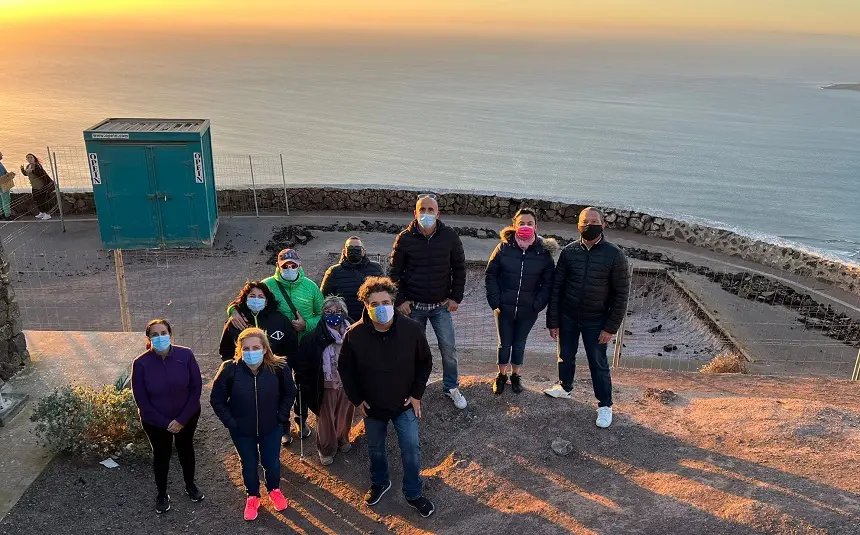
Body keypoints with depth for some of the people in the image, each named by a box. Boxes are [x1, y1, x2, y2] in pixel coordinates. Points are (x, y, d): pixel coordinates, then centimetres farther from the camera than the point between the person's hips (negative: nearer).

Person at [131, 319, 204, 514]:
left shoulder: (185, 355, -20)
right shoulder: (141, 364, -21)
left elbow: (196, 388, -13)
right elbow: (141, 400, -14)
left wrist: (182, 419, -15)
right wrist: (166, 423, -15)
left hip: (187, 417, 1)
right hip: (155, 421, -1)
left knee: (186, 450, 21)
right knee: (161, 455, 17)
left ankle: (190, 486, 45)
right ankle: (162, 494, 40)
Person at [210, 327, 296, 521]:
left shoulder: (279, 367, -21)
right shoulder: (229, 369, -22)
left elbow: (289, 393, -2)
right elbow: (216, 400, -7)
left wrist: (281, 416, -5)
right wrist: (230, 423, -9)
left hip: (271, 428, 0)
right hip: (242, 431, 0)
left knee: (272, 463, 16)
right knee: (249, 465, 18)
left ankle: (274, 490, 48)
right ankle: (253, 497, 46)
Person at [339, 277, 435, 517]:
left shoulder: (411, 329, -21)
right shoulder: (354, 334, -21)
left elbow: (425, 362, -5)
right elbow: (345, 368, -4)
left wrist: (417, 394, -6)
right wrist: (356, 400, -4)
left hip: (405, 404, -1)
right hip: (372, 406, 1)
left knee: (411, 449, 5)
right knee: (375, 449, 20)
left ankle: (414, 493, 28)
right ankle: (379, 483, 48)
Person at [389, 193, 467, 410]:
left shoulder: (450, 236, -6)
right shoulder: (405, 238, -8)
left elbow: (459, 268, 4)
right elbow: (394, 272, 0)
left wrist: (456, 298, 0)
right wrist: (400, 301, -5)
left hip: (441, 305, 1)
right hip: (413, 306, 0)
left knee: (449, 348, 2)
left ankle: (451, 387, 23)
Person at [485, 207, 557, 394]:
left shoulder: (544, 252, -7)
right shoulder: (504, 247, -9)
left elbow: (548, 283, -1)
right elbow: (490, 275, -2)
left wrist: (538, 304, -11)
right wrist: (495, 300, -9)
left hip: (528, 311, 0)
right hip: (504, 309, 0)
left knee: (519, 345, 15)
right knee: (504, 344, 12)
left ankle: (515, 375, 37)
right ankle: (501, 375, 34)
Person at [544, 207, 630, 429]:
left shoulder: (614, 254, -13)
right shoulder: (569, 252, -6)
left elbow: (621, 293, -9)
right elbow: (556, 288, -1)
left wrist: (611, 327, -11)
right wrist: (553, 321, -2)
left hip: (595, 321, -3)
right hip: (567, 317, 3)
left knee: (598, 363, 8)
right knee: (565, 356, 19)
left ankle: (605, 405, 25)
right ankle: (564, 387, 44)